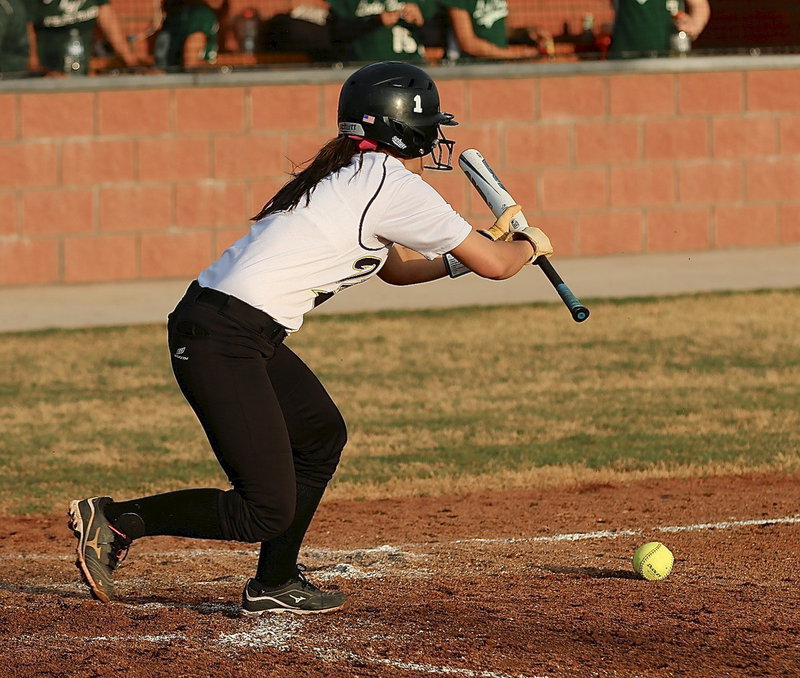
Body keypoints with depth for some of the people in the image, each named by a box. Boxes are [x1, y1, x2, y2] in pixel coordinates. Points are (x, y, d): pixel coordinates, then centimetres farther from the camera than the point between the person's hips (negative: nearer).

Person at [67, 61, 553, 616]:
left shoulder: (352, 176, 19)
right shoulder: (395, 187, -9)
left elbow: (396, 267, 33)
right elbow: (495, 265, -2)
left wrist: (485, 244, 25)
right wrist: (529, 245, 20)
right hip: (220, 344, -10)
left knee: (323, 436, 23)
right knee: (267, 512, -8)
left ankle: (274, 585, 25)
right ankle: (114, 519, -1)